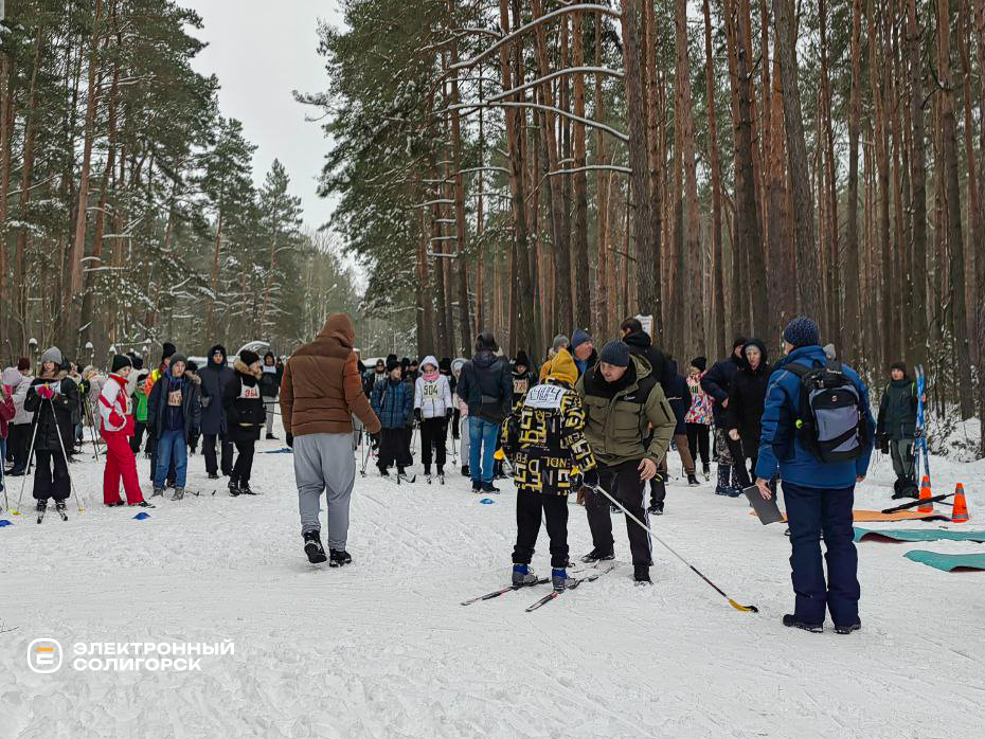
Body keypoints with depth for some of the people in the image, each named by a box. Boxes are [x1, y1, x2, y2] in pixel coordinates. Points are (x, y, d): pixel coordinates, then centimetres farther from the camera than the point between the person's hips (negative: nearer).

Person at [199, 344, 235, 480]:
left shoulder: (229, 372, 11)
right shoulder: (203, 373, 4)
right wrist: (203, 399, -14)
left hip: (226, 412, 2)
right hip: (210, 414, -2)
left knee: (227, 442, 3)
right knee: (209, 443, 3)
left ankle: (227, 468, 14)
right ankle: (212, 470, 10)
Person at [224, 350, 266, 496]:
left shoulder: (257, 381, 14)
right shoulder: (236, 381, -10)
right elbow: (227, 401, -13)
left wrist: (261, 416, 15)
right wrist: (236, 417, -17)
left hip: (253, 425, 8)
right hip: (239, 425, -8)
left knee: (249, 453, 8)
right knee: (245, 452, -12)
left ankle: (244, 484, 16)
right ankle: (233, 481, 1)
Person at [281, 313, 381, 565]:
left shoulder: (297, 357, 12)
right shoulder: (346, 357, -3)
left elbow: (285, 397, 16)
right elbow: (355, 398, -9)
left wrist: (289, 429, 26)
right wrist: (374, 426, 3)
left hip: (303, 431, 3)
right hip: (337, 431, -3)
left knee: (308, 486, 14)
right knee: (338, 491, 6)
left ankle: (310, 531, -11)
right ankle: (338, 550, 10)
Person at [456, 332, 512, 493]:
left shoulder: (468, 365, -2)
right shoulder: (501, 365, -8)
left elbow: (461, 390, 3)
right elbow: (508, 389, -7)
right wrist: (505, 409, 5)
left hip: (474, 413, 2)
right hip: (493, 413, -2)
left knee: (474, 447, 11)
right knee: (489, 447, 4)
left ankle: (476, 481, 15)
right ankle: (487, 482, 4)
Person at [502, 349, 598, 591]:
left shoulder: (530, 393, 10)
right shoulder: (570, 398, -5)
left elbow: (510, 424, 13)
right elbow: (575, 435, -14)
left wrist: (511, 453, 28)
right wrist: (588, 468, -9)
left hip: (526, 470, 4)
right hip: (555, 473, -4)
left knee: (527, 522, 15)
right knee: (557, 523, 8)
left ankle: (521, 567, 18)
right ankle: (559, 571, 9)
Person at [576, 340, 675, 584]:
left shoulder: (647, 387, -22)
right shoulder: (589, 380, -14)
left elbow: (666, 424, -11)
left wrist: (654, 456, -21)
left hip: (632, 456, -4)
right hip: (597, 454, 4)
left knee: (633, 505, -13)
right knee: (594, 502, 13)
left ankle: (642, 564, -1)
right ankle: (603, 548, 38)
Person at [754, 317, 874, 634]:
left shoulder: (784, 377, -8)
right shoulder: (848, 374, 6)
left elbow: (773, 430, -11)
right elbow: (867, 425, 11)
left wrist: (764, 472, -4)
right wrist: (860, 466, 22)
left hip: (801, 474, -4)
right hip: (841, 475, 4)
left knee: (805, 539, 5)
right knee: (841, 539, 12)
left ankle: (810, 612, 8)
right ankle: (846, 615, 15)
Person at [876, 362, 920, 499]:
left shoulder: (911, 387, 2)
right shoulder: (888, 389, 14)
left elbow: (917, 407, -2)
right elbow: (882, 410, 17)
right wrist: (880, 431, 15)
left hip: (907, 429, -5)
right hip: (892, 429, 5)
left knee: (905, 454, -15)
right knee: (896, 457, 6)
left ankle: (910, 486, -10)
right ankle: (901, 485, 14)